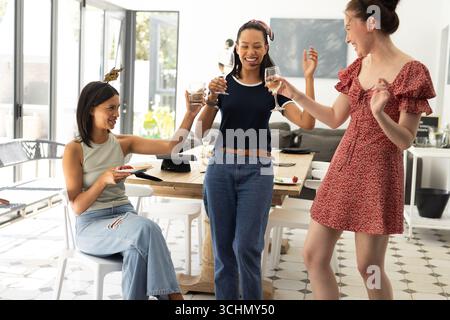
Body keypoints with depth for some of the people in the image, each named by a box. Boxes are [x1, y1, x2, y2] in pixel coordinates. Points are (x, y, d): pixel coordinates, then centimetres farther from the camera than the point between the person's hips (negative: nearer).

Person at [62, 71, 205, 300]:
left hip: (124, 216, 4)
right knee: (146, 229, -33)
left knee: (138, 248, -34)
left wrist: (190, 115, -13)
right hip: (92, 226, -4)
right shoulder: (74, 150, -6)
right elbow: (77, 207, -8)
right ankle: (173, 295, -25)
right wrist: (104, 180, -22)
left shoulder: (123, 143, 8)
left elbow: (170, 147, -3)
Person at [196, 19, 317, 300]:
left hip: (257, 171, -1)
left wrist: (309, 77, -11)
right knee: (223, 247, 8)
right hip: (221, 168, 2)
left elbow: (307, 122, -7)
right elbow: (201, 131, 2)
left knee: (247, 247, -4)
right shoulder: (223, 84, 6)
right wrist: (212, 99, -14)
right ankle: (224, 298, 22)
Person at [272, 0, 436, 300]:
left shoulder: (411, 71, -12)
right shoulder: (359, 66, 9)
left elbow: (405, 141, -13)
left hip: (377, 172, -7)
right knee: (314, 255, 6)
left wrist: (379, 114, -31)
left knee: (369, 266, 1)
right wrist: (294, 94, 11)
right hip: (344, 166, 7)